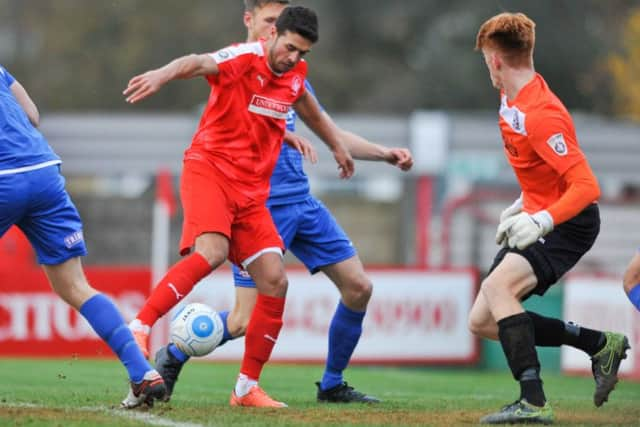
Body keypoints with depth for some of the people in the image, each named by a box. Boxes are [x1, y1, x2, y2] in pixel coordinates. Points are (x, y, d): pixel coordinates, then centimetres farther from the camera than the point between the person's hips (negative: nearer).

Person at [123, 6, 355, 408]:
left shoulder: (296, 74, 9)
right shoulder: (245, 58, -13)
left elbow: (307, 105, 34)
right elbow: (200, 63, -34)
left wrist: (337, 146, 49)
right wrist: (163, 74, -56)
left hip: (252, 189, 7)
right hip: (210, 168, -7)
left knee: (274, 280, -3)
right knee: (211, 252, -32)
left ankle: (247, 387, 6)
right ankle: (139, 327, -31)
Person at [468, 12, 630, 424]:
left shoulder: (540, 115, -25)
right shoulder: (511, 100, 4)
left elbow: (587, 188, -29)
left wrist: (541, 222, -38)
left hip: (570, 222, -10)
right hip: (538, 217, 10)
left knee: (497, 286, -32)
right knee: (482, 322, 5)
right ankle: (600, 345, 15)